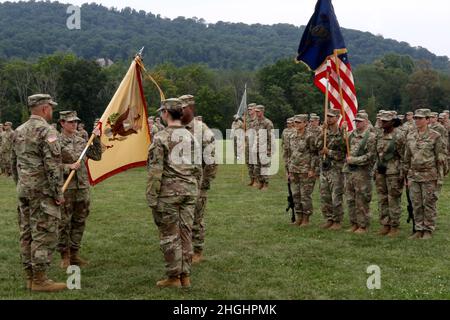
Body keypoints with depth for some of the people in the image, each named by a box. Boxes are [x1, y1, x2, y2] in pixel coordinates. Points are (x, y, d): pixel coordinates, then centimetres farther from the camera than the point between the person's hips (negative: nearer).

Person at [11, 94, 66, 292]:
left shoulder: (19, 131, 13)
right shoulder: (47, 131, -13)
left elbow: (13, 163, 18)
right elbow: (53, 166, -18)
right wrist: (58, 193, -14)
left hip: (23, 190, 9)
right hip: (42, 191, -9)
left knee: (27, 234, 11)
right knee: (44, 235, -4)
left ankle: (30, 277, 18)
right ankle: (39, 280, -2)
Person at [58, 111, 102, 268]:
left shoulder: (81, 141, 10)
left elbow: (96, 156, 12)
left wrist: (96, 139, 3)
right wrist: (68, 167, -21)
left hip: (82, 186, 6)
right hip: (65, 188, -6)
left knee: (79, 222, 11)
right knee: (64, 223, 0)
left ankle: (75, 254, 22)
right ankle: (64, 256, 11)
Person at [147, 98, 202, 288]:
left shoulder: (161, 138, -10)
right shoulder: (191, 137, 8)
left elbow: (155, 170, -13)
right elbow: (198, 167, 11)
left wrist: (151, 198, -9)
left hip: (168, 192, -6)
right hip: (189, 191, 6)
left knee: (170, 235, 2)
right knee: (186, 233, 10)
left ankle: (174, 278, 8)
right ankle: (185, 276, 15)